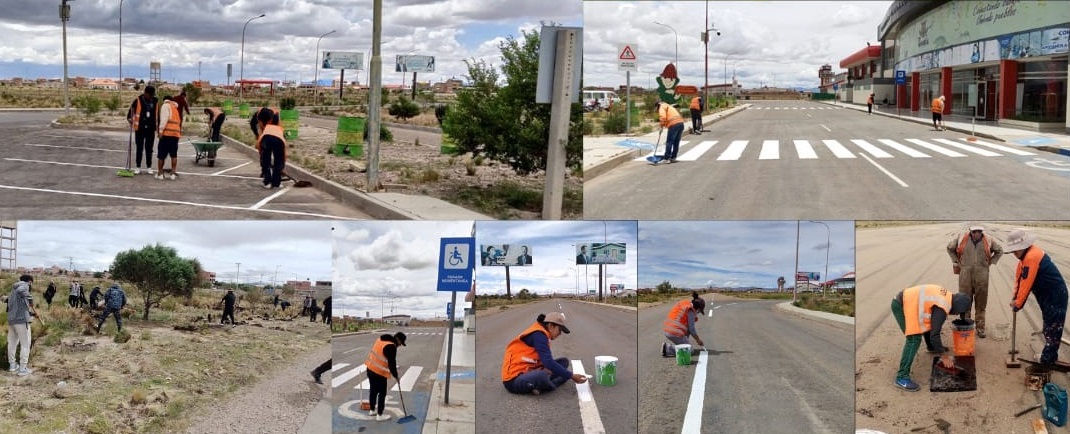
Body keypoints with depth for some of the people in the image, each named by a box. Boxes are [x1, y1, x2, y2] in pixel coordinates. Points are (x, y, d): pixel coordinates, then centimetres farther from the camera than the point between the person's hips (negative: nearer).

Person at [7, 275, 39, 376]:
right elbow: (20, 291, -28)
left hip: (11, 319, 9)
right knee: (25, 344, -3)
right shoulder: (24, 285, -2)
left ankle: (12, 365, 29)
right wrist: (30, 299, -16)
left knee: (12, 343, 18)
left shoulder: (13, 291, 24)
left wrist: (32, 313, 22)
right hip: (21, 319, -9)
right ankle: (22, 369, -4)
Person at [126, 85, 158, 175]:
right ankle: (137, 167, 10)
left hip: (151, 129, 2)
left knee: (149, 149, 7)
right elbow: (131, 111, -2)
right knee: (139, 148, 4)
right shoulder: (138, 100, -7)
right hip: (140, 128, -2)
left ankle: (149, 167, 14)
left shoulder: (155, 101, 3)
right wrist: (130, 119, -21)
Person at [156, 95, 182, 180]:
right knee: (174, 154, 7)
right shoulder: (175, 108, 25)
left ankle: (160, 173, 3)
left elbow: (164, 118, -10)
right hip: (176, 133, 6)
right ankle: (173, 173, 2)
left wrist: (161, 130, -14)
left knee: (161, 154, 1)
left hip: (167, 132, -6)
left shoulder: (166, 105, 3)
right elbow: (179, 121, 18)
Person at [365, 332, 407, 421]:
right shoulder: (391, 347, -20)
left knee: (373, 390, 22)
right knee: (382, 394, 3)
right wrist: (396, 375, -4)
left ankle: (372, 410, 36)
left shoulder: (381, 339, 8)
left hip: (370, 368, 9)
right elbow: (392, 363, -19)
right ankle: (379, 415, 9)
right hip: (379, 373, -9)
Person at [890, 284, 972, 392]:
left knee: (928, 323, 29)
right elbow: (934, 335, -23)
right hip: (900, 306, -10)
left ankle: (931, 347, 59)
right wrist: (944, 356, -13)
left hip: (906, 299, 10)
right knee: (914, 339, -17)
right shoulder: (942, 309, -22)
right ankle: (902, 377, -21)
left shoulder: (947, 295, 6)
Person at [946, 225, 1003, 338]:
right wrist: (956, 261, 10)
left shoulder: (988, 241, 3)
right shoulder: (961, 239, 0)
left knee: (981, 304, 5)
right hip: (965, 276, 0)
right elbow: (950, 248, 16)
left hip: (982, 276, 1)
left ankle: (980, 328, 13)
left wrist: (991, 262, 11)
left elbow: (999, 250, 20)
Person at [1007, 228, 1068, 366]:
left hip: (1055, 295, -11)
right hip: (1047, 295, 11)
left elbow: (1026, 283, -26)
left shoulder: (1032, 257, -27)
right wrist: (1016, 298, 3)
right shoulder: (1026, 255, 6)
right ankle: (1049, 355, 32)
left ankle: (1047, 361, -3)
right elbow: (1019, 277, 8)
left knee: (1052, 328, -6)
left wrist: (1018, 304, -17)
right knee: (1049, 325, 20)